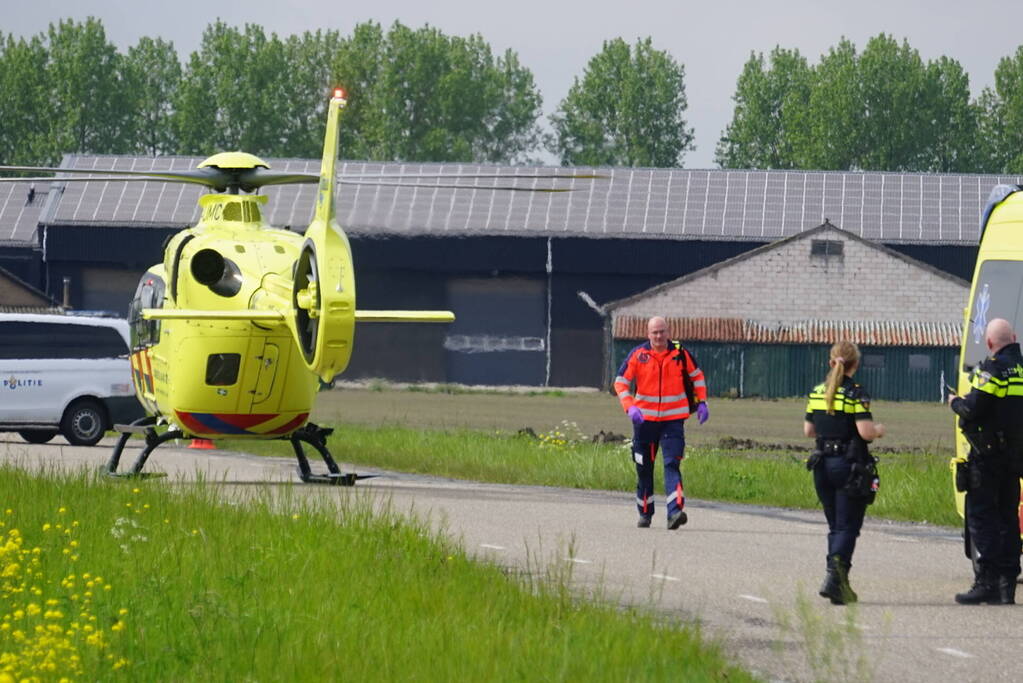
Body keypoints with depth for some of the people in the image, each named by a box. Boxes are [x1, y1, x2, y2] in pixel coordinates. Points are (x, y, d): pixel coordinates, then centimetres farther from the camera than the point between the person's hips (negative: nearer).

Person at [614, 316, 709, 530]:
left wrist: (701, 402, 8)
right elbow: (621, 382, -1)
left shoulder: (680, 354, 0)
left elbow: (697, 376, 16)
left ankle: (675, 511, -25)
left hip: (673, 420, -1)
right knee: (644, 468, 9)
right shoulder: (637, 355, -3)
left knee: (672, 464, -15)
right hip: (644, 419, 1)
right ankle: (645, 512, 23)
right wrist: (630, 407, -15)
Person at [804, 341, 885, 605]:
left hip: (822, 463, 6)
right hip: (849, 464, -6)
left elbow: (808, 430, 12)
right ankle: (834, 578, -20)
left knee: (835, 525, 15)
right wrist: (879, 429, 2)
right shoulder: (856, 394, -12)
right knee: (848, 526, -3)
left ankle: (840, 583, 15)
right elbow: (866, 432, -18)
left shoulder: (817, 392, 7)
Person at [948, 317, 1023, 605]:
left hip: (988, 454, -7)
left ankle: (986, 582, -10)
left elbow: (973, 409, -18)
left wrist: (955, 403, 3)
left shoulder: (992, 369, -14)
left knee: (981, 517, -3)